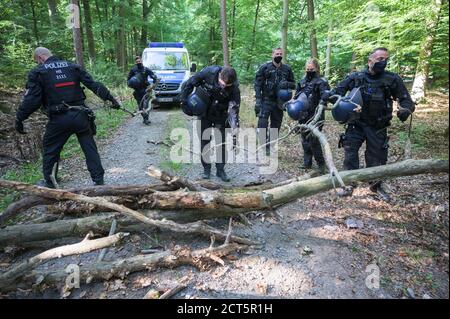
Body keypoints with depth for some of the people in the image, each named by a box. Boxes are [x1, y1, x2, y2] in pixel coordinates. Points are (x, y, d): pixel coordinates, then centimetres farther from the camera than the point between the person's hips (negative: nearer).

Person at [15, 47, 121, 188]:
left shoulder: (38, 72, 1)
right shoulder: (73, 67, 11)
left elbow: (31, 100, -5)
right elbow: (94, 85, 5)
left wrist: (19, 118, 4)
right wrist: (110, 98, 8)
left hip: (58, 119, -2)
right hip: (80, 115, 3)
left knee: (50, 150, 17)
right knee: (90, 149, 10)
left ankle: (48, 183, 28)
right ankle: (99, 181, 13)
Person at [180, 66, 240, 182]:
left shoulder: (234, 88, -24)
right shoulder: (208, 72, -25)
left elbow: (234, 107, -25)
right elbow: (188, 84, -13)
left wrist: (235, 125, -40)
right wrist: (184, 101, -16)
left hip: (220, 116, 0)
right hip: (204, 113, 0)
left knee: (222, 142, 1)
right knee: (204, 141, 5)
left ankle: (220, 170, 14)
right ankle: (206, 169, 17)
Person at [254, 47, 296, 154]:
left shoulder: (287, 69, 7)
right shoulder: (264, 67, -2)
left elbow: (293, 84, 14)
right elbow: (257, 84, -4)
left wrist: (287, 84, -10)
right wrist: (258, 100, -13)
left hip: (279, 102, 4)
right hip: (266, 100, -3)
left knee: (276, 126, 9)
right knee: (262, 123, -14)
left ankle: (270, 147, 21)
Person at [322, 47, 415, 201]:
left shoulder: (393, 79, -5)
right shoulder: (355, 77, -5)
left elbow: (406, 100, -1)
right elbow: (337, 91, 0)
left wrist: (405, 109, -23)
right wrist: (329, 95, -23)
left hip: (378, 127, 1)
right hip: (356, 124, 0)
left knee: (377, 157, 9)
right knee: (350, 152, -7)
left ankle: (376, 185, 31)